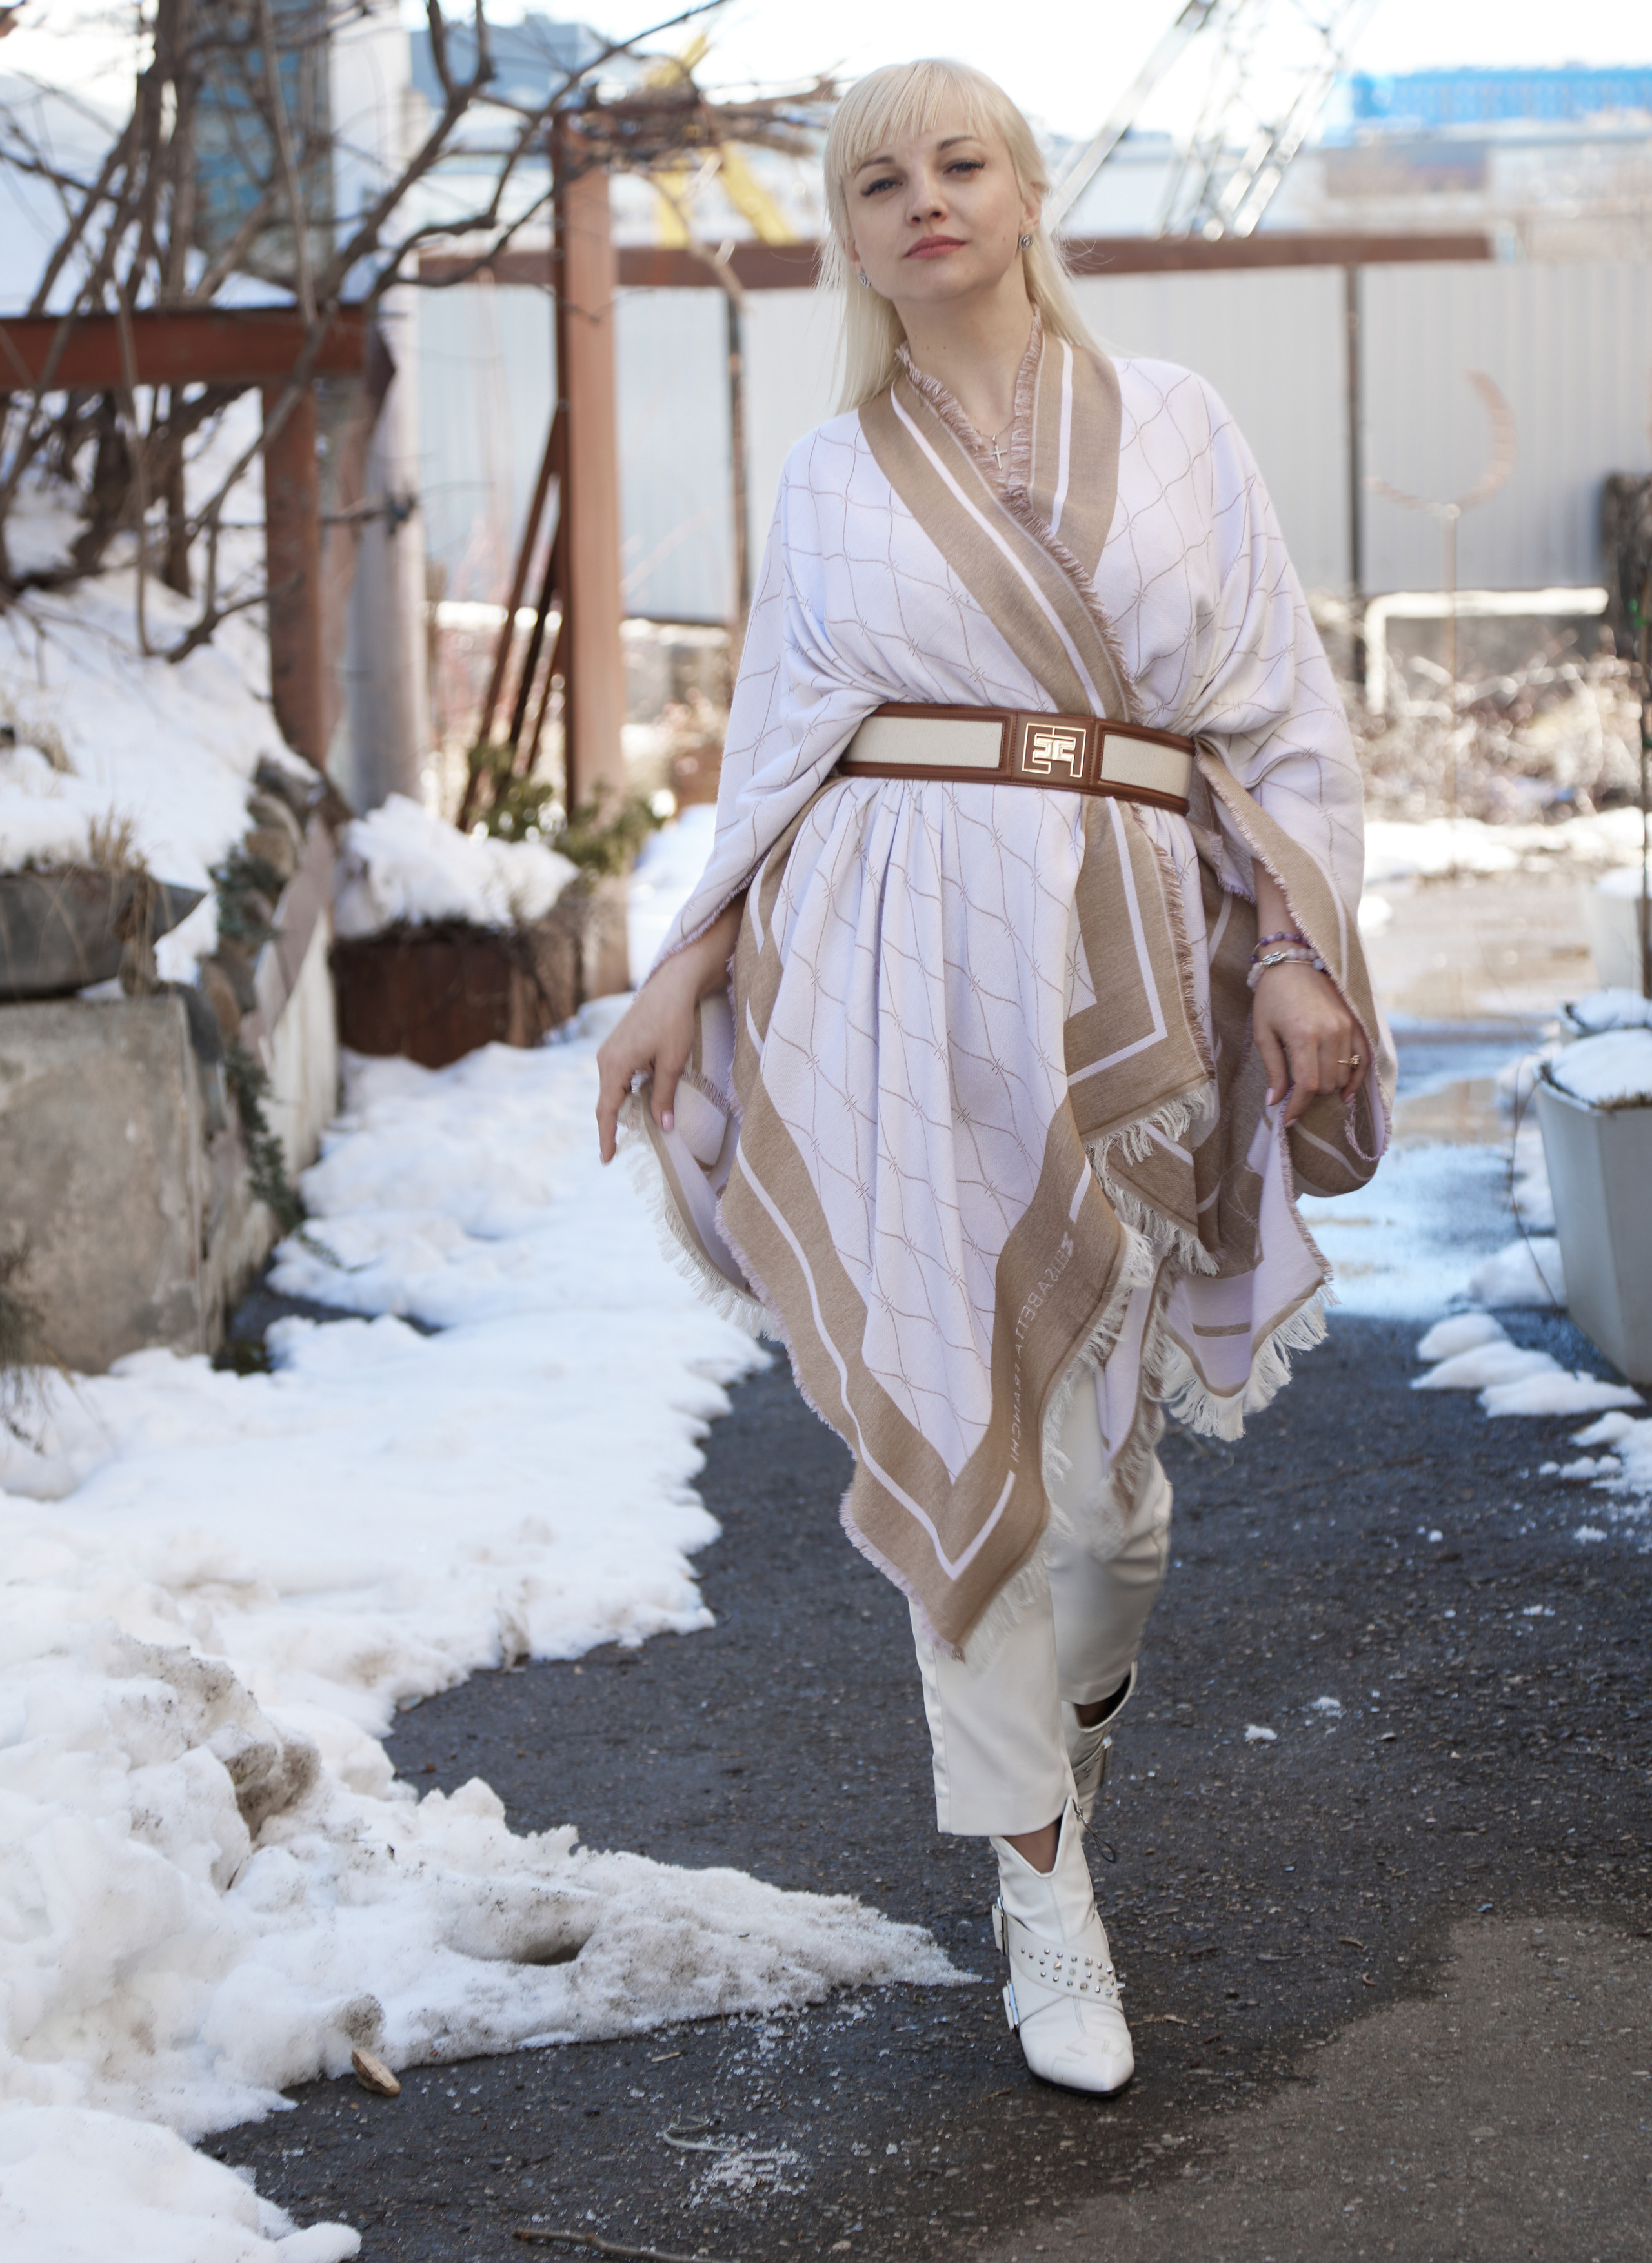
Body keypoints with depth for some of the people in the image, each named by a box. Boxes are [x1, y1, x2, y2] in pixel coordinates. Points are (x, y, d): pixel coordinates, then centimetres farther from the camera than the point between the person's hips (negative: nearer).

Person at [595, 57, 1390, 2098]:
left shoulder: (1167, 425, 9)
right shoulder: (831, 478, 11)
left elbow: (1277, 711, 8)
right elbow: (777, 759, 14)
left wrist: (1298, 946, -2)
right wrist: (682, 977, 7)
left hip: (1121, 970, 0)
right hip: (900, 971, 0)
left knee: (1107, 1440, 3)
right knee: (954, 1414, -4)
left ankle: (1081, 1704, 38)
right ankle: (1041, 1893, 6)